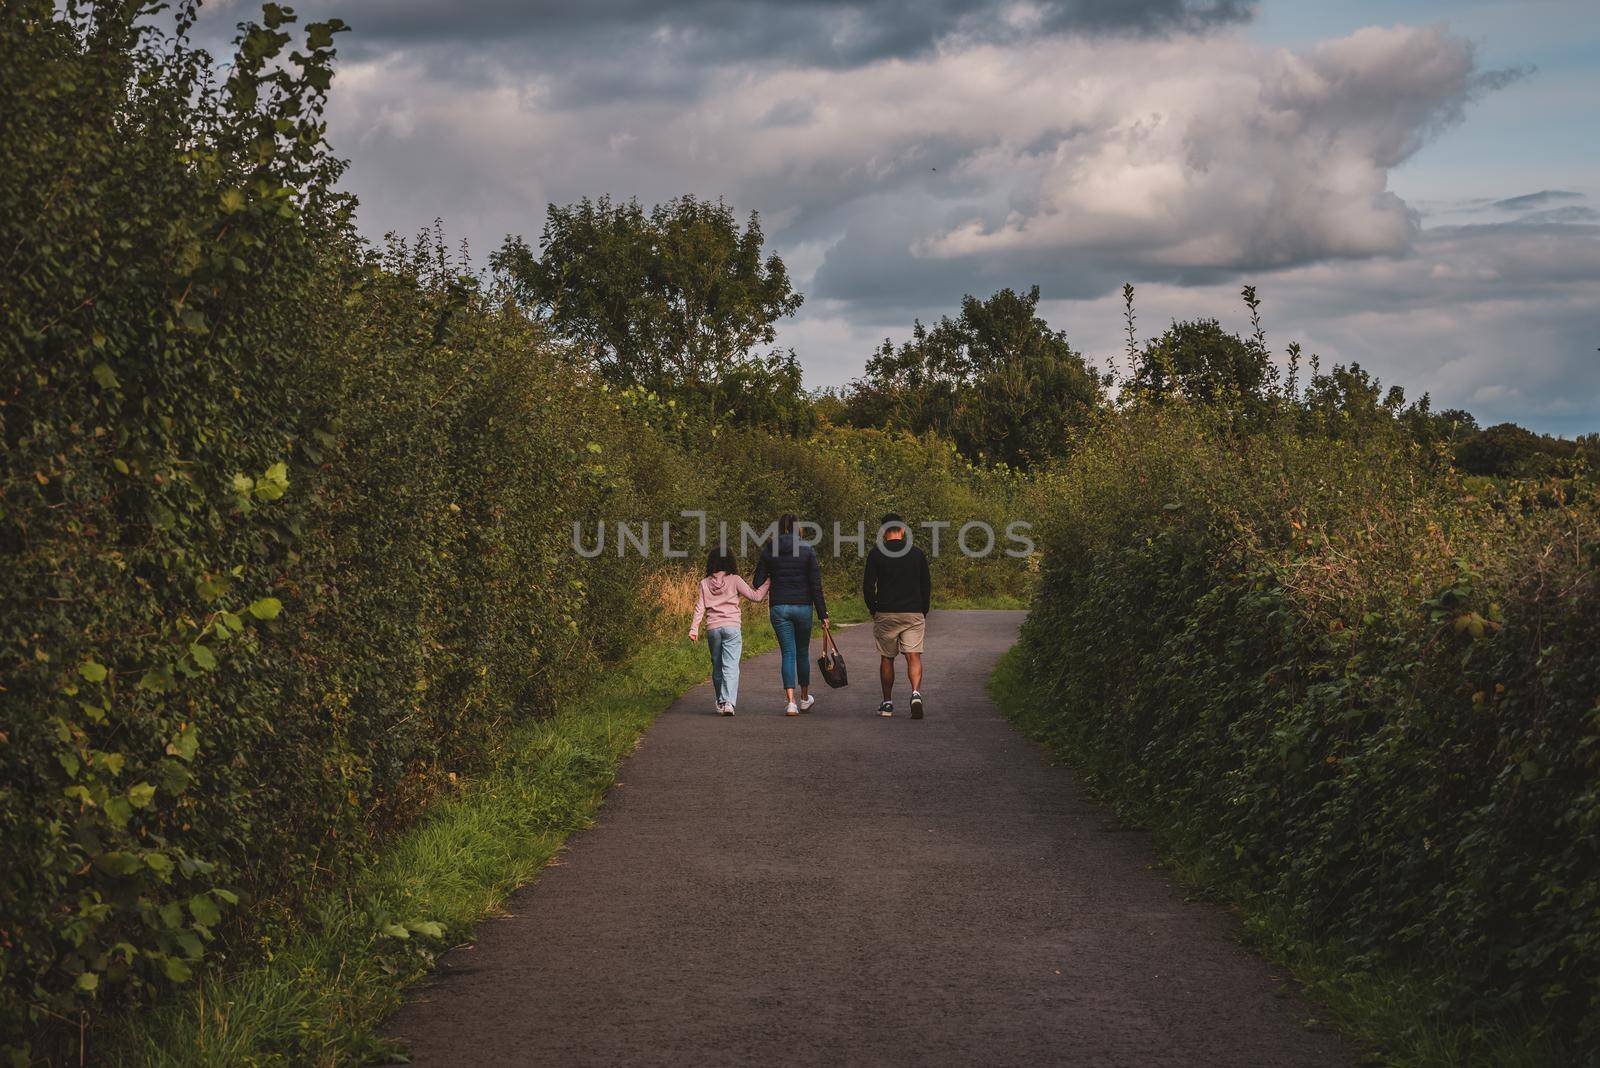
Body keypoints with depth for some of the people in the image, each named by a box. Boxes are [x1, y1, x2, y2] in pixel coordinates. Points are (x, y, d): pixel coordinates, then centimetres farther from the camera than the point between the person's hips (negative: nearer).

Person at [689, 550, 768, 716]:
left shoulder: (705, 583, 7)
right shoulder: (734, 580, -2)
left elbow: (699, 608, 4)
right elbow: (755, 596, -2)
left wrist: (694, 629, 6)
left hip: (712, 628, 3)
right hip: (732, 627, -3)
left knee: (717, 667, 15)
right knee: (731, 667, -7)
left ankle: (720, 702, 21)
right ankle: (728, 702, -21)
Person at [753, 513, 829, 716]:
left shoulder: (769, 551, 0)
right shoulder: (807, 551, -3)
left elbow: (758, 582, 1)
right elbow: (816, 585, -6)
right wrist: (823, 614, -2)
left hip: (779, 608, 0)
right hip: (803, 606, 0)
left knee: (788, 653, 3)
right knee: (802, 652, 16)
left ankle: (791, 702, -10)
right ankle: (804, 699, 30)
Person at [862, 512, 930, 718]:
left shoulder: (876, 554, -3)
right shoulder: (918, 554, 5)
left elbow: (868, 586, -5)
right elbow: (927, 587, 8)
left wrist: (873, 610, 9)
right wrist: (923, 614, 16)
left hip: (885, 614, -1)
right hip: (914, 614, 1)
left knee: (887, 659, 10)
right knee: (914, 657, -2)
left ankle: (887, 703, 15)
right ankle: (916, 693, -25)